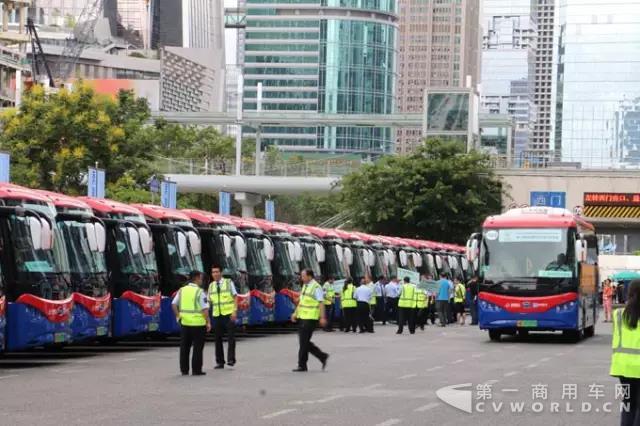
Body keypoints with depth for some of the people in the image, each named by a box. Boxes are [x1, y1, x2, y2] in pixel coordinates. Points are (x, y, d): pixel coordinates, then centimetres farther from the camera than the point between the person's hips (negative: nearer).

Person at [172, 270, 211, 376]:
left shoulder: (182, 290, 6)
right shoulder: (199, 292, -10)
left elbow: (174, 304, 4)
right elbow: (205, 309, -14)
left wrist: (178, 316, 10)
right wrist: (208, 322, -9)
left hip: (184, 322, 5)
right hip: (198, 323, -5)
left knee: (185, 347, 13)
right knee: (197, 347, 2)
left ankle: (184, 369, 15)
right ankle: (196, 370, 2)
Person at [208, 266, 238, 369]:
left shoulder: (228, 282, 0)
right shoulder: (211, 286, 10)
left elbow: (235, 297, -3)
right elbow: (209, 301, 12)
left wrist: (234, 311, -13)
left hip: (228, 314, -4)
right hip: (217, 315, 4)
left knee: (231, 337, -8)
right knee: (218, 339, 5)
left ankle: (231, 359, -6)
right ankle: (220, 362, 11)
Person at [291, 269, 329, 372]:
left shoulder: (316, 287, -11)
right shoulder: (305, 286, 15)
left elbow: (321, 303, -15)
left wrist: (322, 317, -20)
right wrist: (295, 313, 17)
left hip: (311, 318, -9)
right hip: (303, 317, 9)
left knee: (304, 342, -7)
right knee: (304, 341, 10)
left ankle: (302, 365, -1)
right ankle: (322, 357, 20)